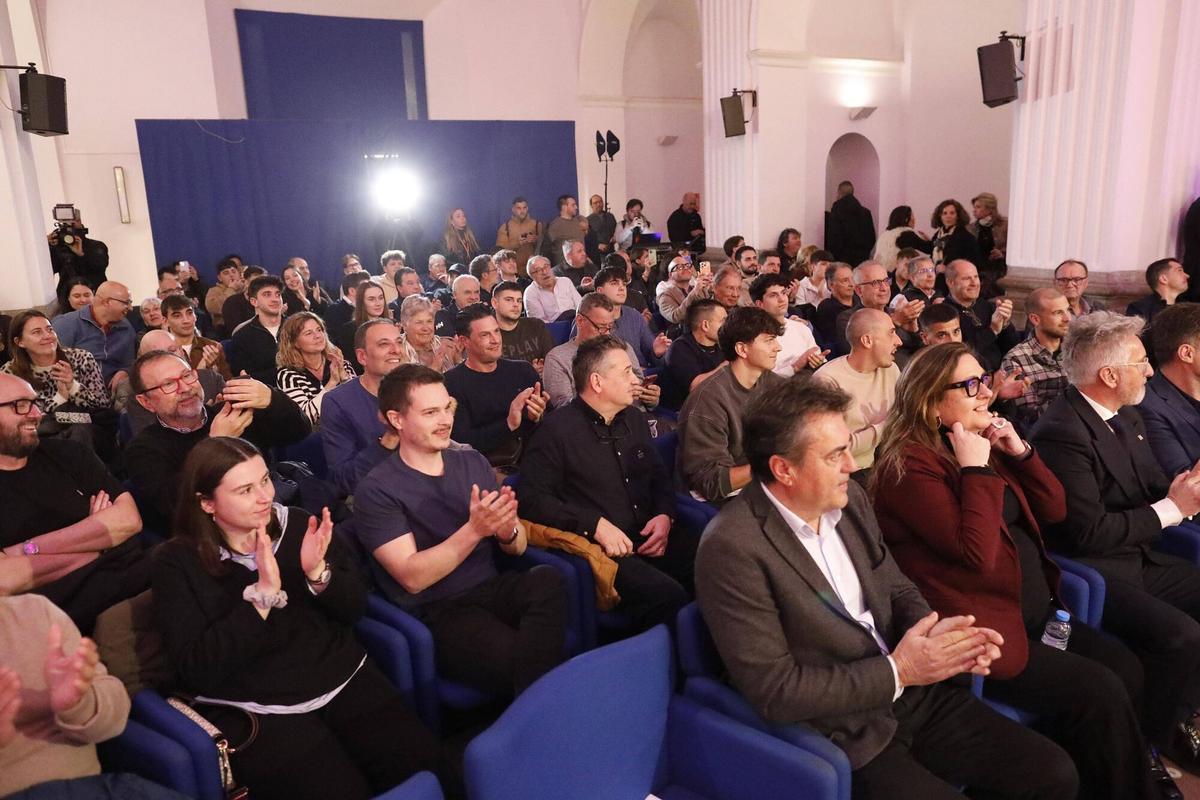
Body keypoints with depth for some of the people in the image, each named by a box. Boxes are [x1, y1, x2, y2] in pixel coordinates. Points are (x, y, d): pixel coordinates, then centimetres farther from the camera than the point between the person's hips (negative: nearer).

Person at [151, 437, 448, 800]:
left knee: (426, 767, -12)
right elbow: (196, 670, -15)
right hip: (256, 708, -3)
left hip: (342, 678, 4)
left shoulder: (297, 523, 4)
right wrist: (262, 594, -23)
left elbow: (355, 607, 4)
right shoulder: (178, 562, -5)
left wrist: (319, 573, -17)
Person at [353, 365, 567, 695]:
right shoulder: (376, 490, -6)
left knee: (547, 579, -29)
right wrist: (474, 530, -25)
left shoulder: (473, 463, 10)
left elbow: (518, 547, 10)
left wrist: (507, 529, -14)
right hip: (437, 615, -5)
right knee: (516, 662, -34)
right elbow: (412, 577, -14)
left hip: (493, 590, 6)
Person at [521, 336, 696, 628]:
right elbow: (533, 498, -11)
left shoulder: (634, 419, 17)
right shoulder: (556, 431, -5)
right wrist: (596, 524, -17)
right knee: (666, 595, -32)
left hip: (649, 538, 7)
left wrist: (665, 515, 6)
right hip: (597, 548, -6)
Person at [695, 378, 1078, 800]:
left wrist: (937, 636, -11)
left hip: (915, 696, 7)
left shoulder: (848, 498, 0)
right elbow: (774, 691, -21)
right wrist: (898, 670, -18)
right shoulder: (733, 547, -23)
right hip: (845, 734, -6)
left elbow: (897, 589, 11)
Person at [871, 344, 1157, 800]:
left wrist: (1020, 451, -2)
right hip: (984, 629, -9)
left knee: (1126, 669, 1)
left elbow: (1054, 510, 12)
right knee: (1101, 694, -12)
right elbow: (977, 552, -26)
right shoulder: (909, 465, -18)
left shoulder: (982, 442, 11)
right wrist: (976, 468, -20)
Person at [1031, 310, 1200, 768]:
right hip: (1094, 573, -10)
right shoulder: (1062, 433, -23)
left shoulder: (1126, 416, 9)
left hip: (1139, 558, 10)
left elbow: (1150, 486, 17)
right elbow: (1089, 532, -24)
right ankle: (1163, 737, 3)